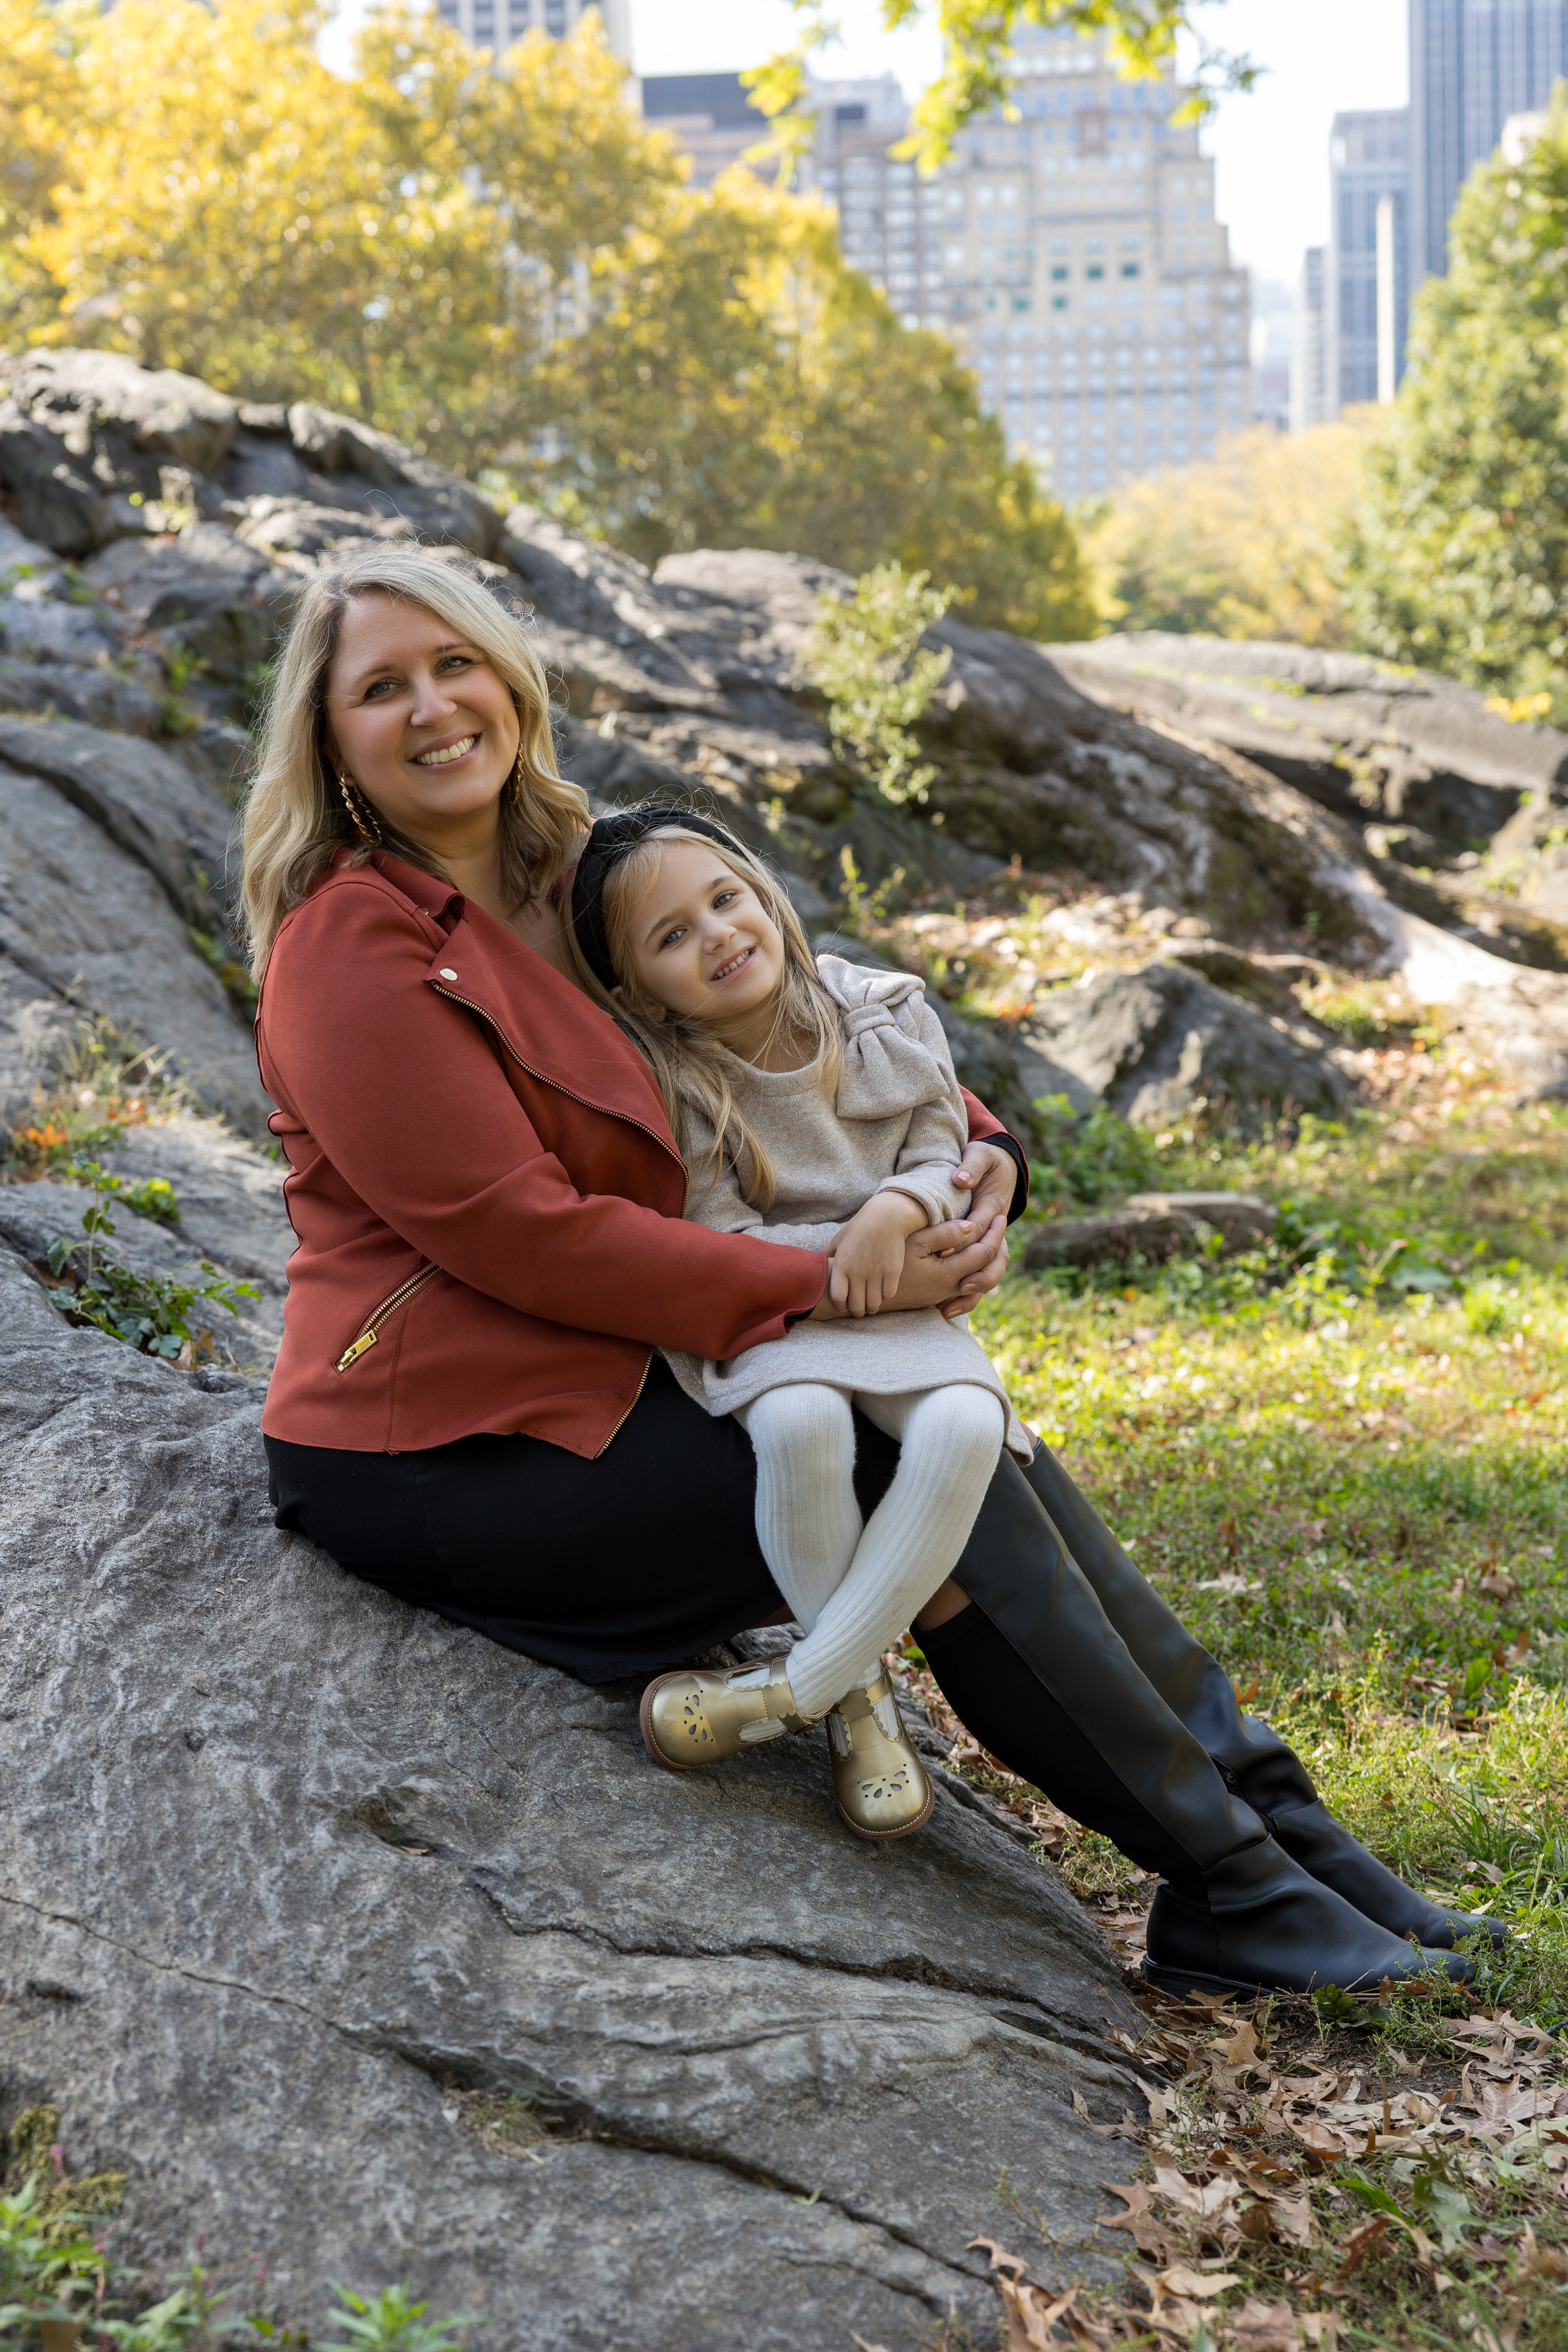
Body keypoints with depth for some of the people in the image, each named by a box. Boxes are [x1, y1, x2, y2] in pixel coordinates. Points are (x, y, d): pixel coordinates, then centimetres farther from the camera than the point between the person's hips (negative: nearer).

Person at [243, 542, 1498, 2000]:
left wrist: (977, 1154, -5)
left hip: (596, 1379, 8)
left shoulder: (569, 882, 10)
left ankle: (1270, 1816, 7)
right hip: (447, 1456, -8)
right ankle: (1232, 1894, -1)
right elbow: (516, 1233, -22)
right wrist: (826, 1283, -20)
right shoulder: (350, 951, -16)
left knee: (988, 1450, -2)